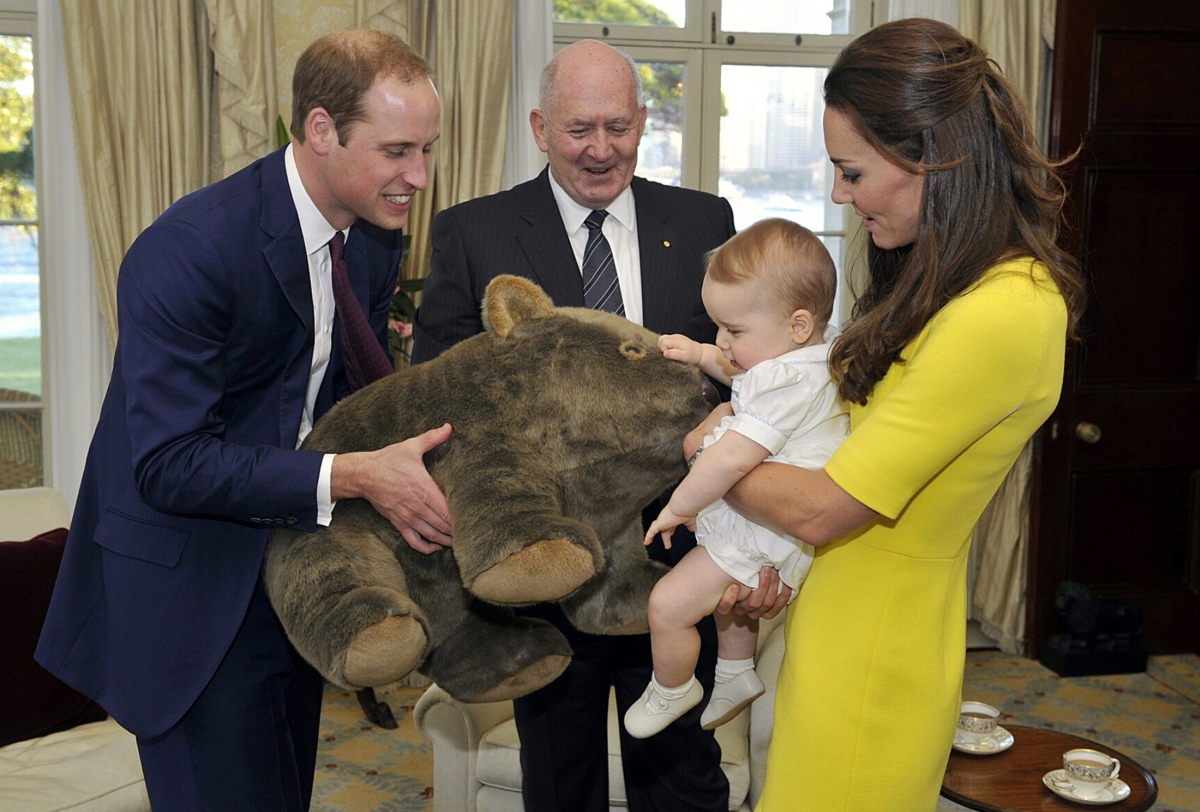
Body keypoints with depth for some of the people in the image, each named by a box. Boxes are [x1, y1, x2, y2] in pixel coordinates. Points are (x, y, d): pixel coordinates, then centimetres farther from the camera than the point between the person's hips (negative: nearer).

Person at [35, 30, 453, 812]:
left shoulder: (378, 235, -1)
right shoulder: (186, 250, -25)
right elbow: (168, 465, -28)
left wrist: (403, 471, -11)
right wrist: (351, 476, -35)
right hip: (191, 594, -7)